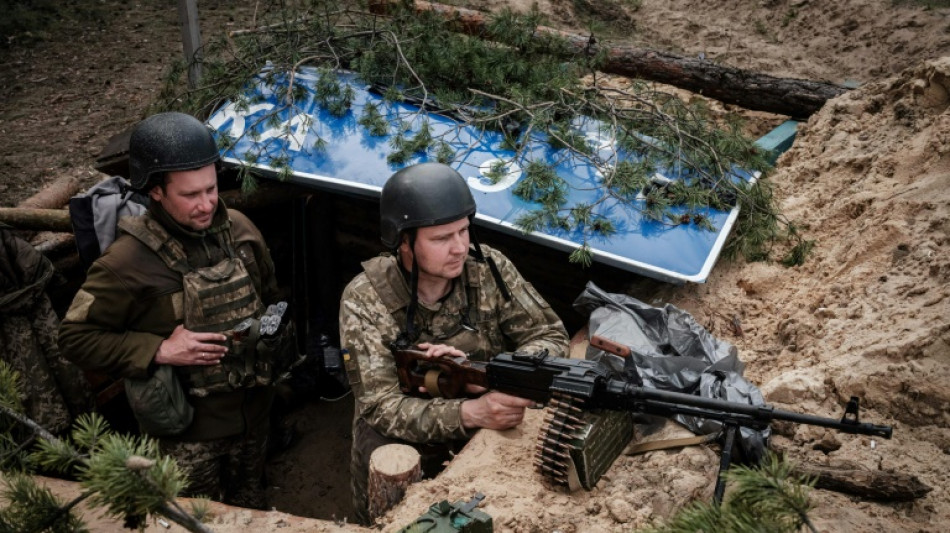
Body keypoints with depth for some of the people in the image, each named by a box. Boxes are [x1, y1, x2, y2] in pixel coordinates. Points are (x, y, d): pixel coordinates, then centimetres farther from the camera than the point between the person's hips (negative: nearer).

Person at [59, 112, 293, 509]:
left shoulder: (238, 229, -6)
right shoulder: (129, 260, -22)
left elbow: (270, 297, 13)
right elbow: (75, 337, -16)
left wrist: (274, 327, -4)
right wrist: (160, 351, -24)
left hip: (252, 406, 5)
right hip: (188, 423, -4)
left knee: (251, 504, 26)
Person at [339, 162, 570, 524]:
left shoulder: (488, 268, -11)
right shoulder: (364, 301, -19)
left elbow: (551, 338, -9)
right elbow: (382, 408, -24)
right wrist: (470, 412, -40)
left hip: (487, 426, 2)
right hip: (404, 440, -2)